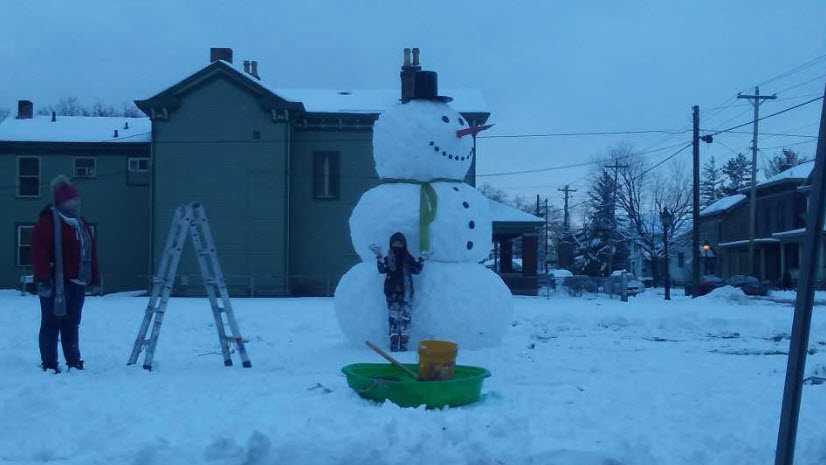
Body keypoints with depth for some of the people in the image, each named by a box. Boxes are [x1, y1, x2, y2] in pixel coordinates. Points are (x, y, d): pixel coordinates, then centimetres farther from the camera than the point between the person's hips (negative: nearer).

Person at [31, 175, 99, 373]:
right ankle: (49, 364, 3)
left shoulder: (81, 224, 18)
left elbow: (91, 252, 22)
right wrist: (42, 277, -22)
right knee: (52, 323, -2)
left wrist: (94, 277, 17)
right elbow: (39, 251, -16)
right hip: (56, 283, -8)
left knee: (72, 324, 13)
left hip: (77, 283, 8)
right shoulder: (47, 222, -7)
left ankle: (74, 362, 20)